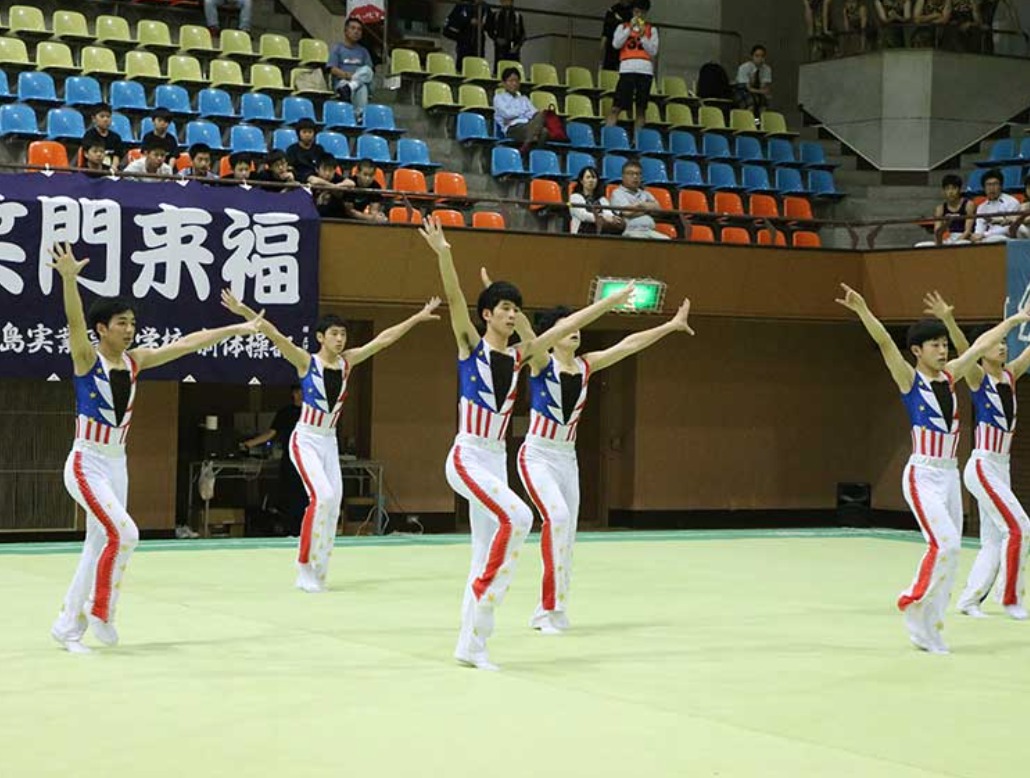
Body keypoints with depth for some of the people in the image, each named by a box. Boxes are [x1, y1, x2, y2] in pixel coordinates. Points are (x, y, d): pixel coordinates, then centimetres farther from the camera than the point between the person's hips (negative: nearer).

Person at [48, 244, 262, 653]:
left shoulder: (135, 361, 5)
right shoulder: (87, 358, -11)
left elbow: (186, 343, 8)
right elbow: (75, 322, -30)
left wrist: (237, 329, 10)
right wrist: (69, 278, -47)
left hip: (116, 464, 7)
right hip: (87, 464, -7)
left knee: (98, 545, 9)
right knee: (123, 533, -20)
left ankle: (67, 626, 17)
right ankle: (100, 613, -6)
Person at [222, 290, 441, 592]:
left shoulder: (347, 362, 5)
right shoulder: (306, 362, -8)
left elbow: (383, 339, 9)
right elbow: (275, 336, -20)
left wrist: (419, 317, 13)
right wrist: (243, 311, -31)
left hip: (329, 442, 6)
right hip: (306, 439, -6)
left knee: (333, 504, -1)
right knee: (322, 496, -22)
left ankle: (316, 572, 8)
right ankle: (305, 565, -13)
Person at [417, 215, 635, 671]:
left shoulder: (519, 357, 10)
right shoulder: (471, 345, -4)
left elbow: (566, 326, 15)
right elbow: (455, 300, -19)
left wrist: (613, 301, 19)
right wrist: (442, 253, -34)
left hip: (496, 460, 6)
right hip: (467, 458, -6)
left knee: (485, 551, 6)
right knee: (516, 516, -28)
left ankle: (471, 644, 11)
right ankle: (485, 594, -15)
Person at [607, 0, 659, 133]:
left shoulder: (652, 30, 14)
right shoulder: (623, 27, 13)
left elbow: (653, 51, 5)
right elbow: (616, 44, -2)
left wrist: (642, 36, -8)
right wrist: (630, 29, -8)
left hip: (645, 71, 1)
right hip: (627, 69, -1)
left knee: (641, 108, 1)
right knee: (616, 107, -8)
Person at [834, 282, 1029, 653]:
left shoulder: (950, 376, 10)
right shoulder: (909, 379, -6)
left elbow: (981, 346, 20)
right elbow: (885, 343, -20)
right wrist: (862, 311, -34)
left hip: (950, 474, 7)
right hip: (923, 475, -7)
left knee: (950, 552, 5)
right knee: (945, 544, -19)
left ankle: (928, 629, 11)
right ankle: (913, 602, 2)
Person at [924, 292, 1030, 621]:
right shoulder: (978, 377, -8)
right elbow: (964, 350, -25)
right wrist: (948, 320, -42)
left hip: (1000, 468, 7)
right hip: (982, 466, -7)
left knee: (993, 540, 7)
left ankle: (969, 599, 14)